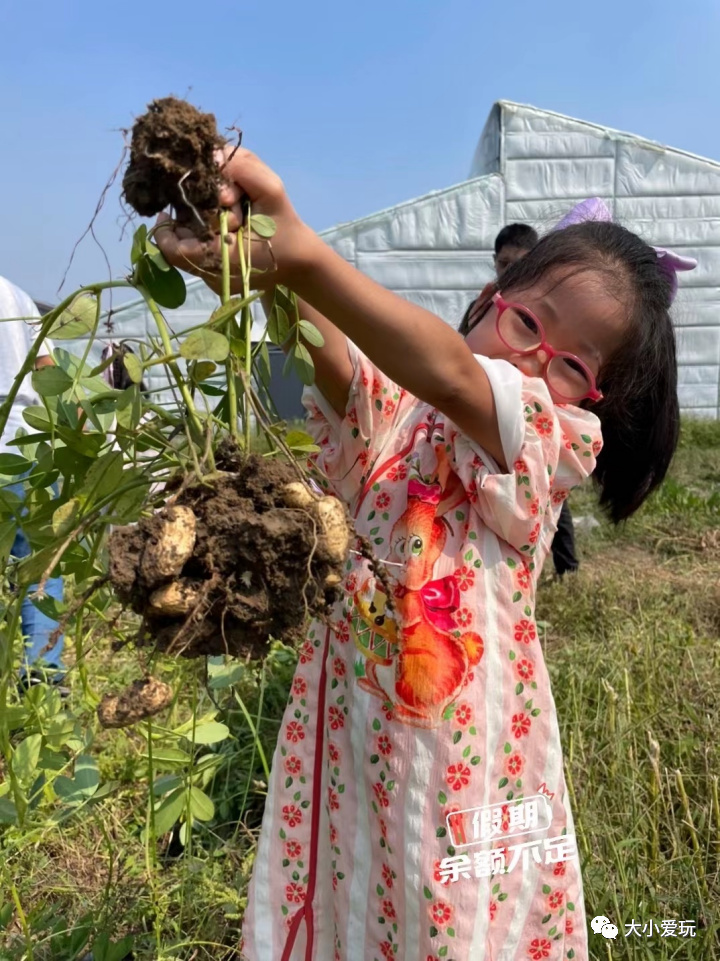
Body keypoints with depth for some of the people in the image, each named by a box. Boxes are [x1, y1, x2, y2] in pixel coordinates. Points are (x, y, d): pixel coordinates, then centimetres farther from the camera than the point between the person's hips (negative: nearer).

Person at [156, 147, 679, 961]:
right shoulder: (387, 400, -4)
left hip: (467, 761, -2)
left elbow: (449, 376, -31)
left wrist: (301, 251, -43)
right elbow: (332, 357, -26)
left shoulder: (561, 440, -12)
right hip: (346, 736, 2)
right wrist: (270, 279, -48)